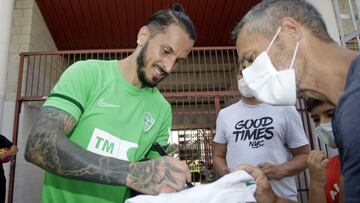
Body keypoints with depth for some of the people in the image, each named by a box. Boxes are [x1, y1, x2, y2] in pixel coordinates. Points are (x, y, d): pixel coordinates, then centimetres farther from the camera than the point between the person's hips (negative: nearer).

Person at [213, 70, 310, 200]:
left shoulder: (285, 109, -2)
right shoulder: (224, 114, 4)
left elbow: (304, 155, 1)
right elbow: (218, 156, 10)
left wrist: (281, 170, -17)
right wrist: (224, 171, -11)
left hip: (281, 197, -1)